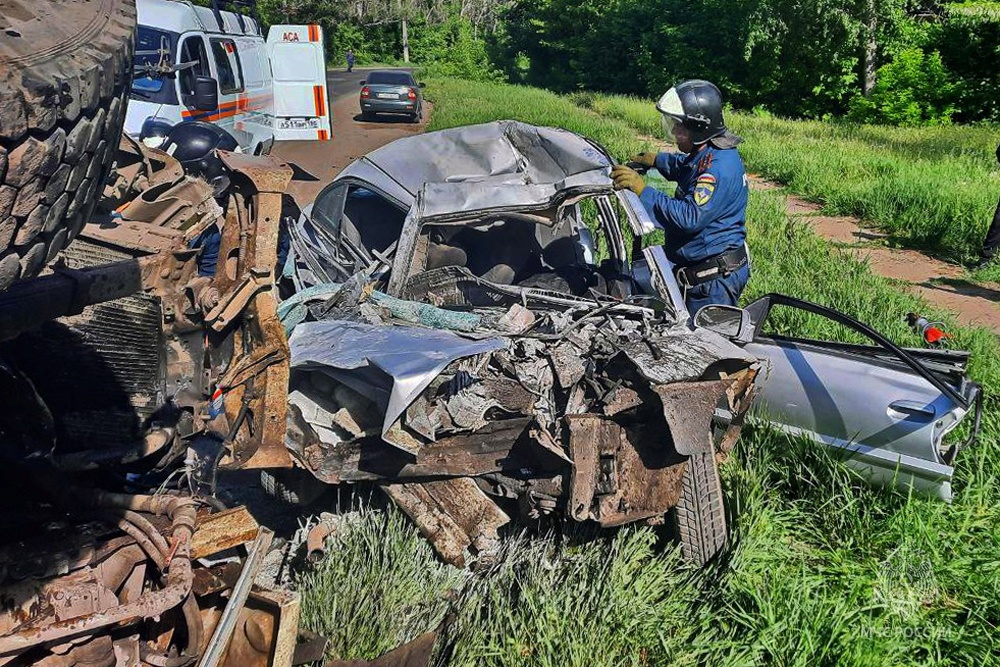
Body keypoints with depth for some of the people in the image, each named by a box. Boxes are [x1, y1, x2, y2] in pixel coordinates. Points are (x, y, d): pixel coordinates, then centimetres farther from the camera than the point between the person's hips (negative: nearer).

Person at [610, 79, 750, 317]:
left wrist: (643, 191, -28)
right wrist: (657, 160, 19)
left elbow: (690, 217, -32)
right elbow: (685, 166, 35)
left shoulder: (719, 166, -24)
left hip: (715, 277, -11)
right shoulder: (706, 155, 9)